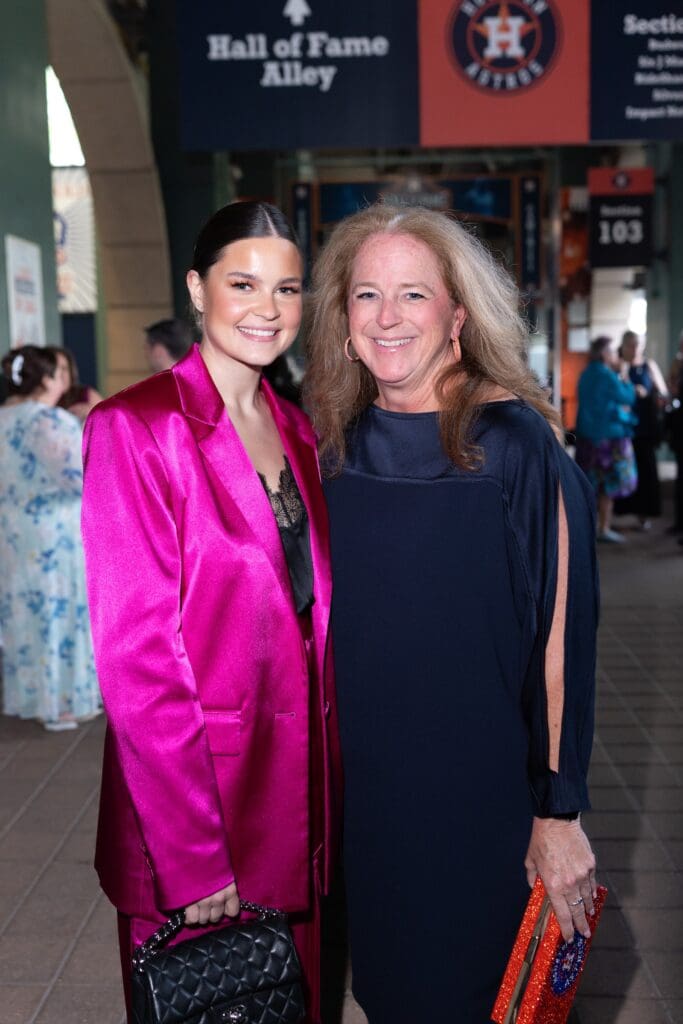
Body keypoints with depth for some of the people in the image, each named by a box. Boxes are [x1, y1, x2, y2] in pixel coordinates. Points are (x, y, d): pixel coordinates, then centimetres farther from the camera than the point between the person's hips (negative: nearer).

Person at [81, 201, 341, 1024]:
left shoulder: (296, 431, 7)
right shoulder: (134, 429, -15)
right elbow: (136, 655, -18)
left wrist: (328, 775, 5)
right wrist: (193, 857, -18)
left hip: (301, 786, 6)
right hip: (192, 796, -6)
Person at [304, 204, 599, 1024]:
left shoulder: (513, 443, -15)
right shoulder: (337, 443, -1)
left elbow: (561, 627, -14)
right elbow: (324, 616, 8)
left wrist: (559, 811, -13)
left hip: (485, 793, -4)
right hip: (365, 781, 4)